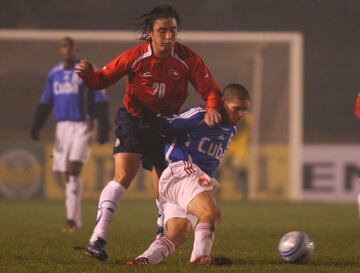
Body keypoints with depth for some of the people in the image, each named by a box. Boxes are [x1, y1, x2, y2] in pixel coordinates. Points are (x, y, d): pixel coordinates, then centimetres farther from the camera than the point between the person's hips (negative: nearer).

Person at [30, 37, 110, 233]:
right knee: (65, 174, 5)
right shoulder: (54, 74, 11)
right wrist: (36, 127, 6)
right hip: (62, 127, 5)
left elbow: (100, 102, -5)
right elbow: (45, 103, 16)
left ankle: (71, 219, -21)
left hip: (82, 126, -5)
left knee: (73, 170, -18)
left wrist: (104, 129, -10)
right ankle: (76, 220, 15)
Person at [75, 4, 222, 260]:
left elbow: (209, 89, -8)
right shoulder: (135, 56, -15)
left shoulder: (188, 59, -11)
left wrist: (212, 108, -29)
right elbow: (103, 79, -6)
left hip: (166, 124, 3)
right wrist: (88, 74, -28)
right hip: (133, 120, -3)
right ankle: (98, 238, -25)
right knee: (124, 174, -22)